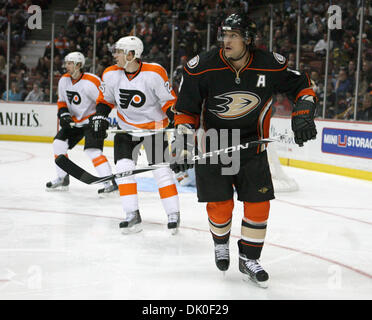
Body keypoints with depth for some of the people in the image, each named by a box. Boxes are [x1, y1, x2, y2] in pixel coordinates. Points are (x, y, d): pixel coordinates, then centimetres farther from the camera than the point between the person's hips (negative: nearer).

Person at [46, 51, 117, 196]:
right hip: (74, 121, 8)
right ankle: (62, 179, 19)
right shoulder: (64, 80, 0)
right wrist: (63, 114, -5)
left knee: (92, 150, -23)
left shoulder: (90, 82, -25)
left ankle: (111, 183, -21)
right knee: (58, 144, 3)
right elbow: (62, 101, 13)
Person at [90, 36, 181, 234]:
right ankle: (132, 216, -1)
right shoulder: (111, 75, -8)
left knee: (161, 169, -6)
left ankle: (173, 214, 6)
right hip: (126, 127, 4)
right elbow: (105, 99, 7)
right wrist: (100, 117, -7)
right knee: (123, 167, -8)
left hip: (154, 127, -4)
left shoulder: (154, 73, -21)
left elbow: (169, 100, -14)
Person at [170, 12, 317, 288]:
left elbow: (303, 86, 3)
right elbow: (186, 111, -8)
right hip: (212, 145, -1)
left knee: (258, 204, 0)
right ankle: (221, 244, 31)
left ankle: (249, 259, 19)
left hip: (252, 144, 2)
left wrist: (303, 115, -12)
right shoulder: (202, 68, -17)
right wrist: (184, 148, -17)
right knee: (220, 205, -2)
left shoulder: (271, 66, -14)